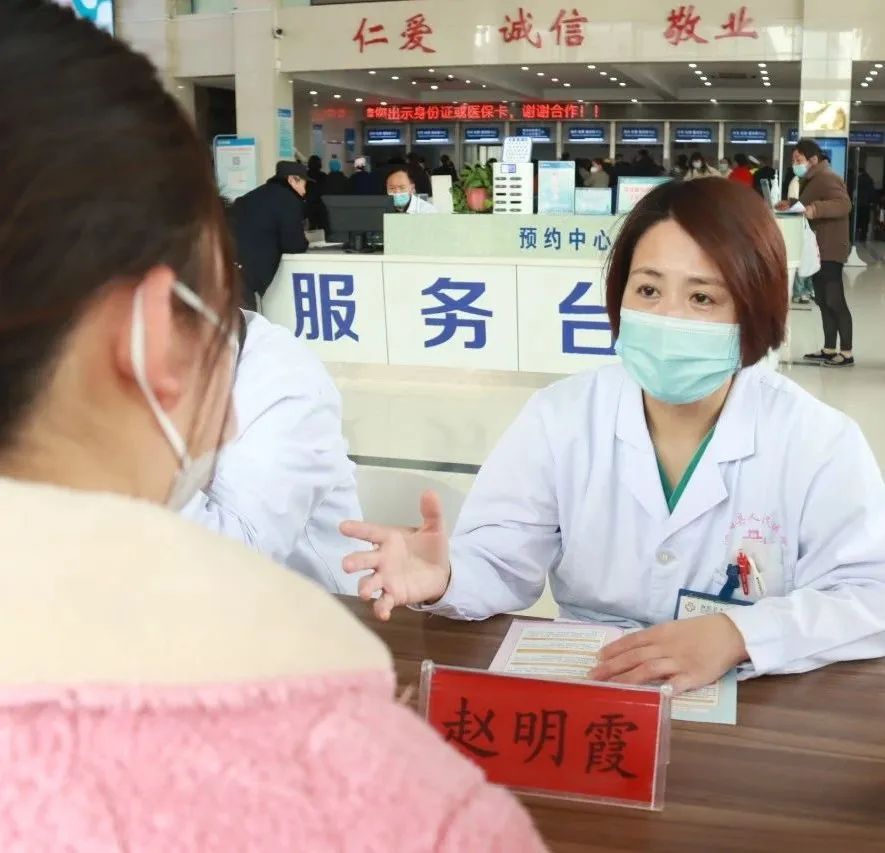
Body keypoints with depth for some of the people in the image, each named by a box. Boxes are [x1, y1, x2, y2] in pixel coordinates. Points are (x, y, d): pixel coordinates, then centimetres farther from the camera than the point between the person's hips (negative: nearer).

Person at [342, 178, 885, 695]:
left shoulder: (820, 440, -7)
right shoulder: (560, 417, -2)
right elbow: (500, 565, -7)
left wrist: (738, 636, -28)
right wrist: (446, 577, -30)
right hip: (580, 697, 0)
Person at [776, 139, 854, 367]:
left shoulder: (826, 177, -15)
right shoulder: (811, 179, 17)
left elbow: (844, 204, -27)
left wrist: (815, 209, -39)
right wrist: (792, 204, 13)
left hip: (830, 249, -11)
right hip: (818, 249, 11)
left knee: (835, 301, -8)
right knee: (823, 300, 12)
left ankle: (847, 353, -5)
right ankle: (829, 349, 17)